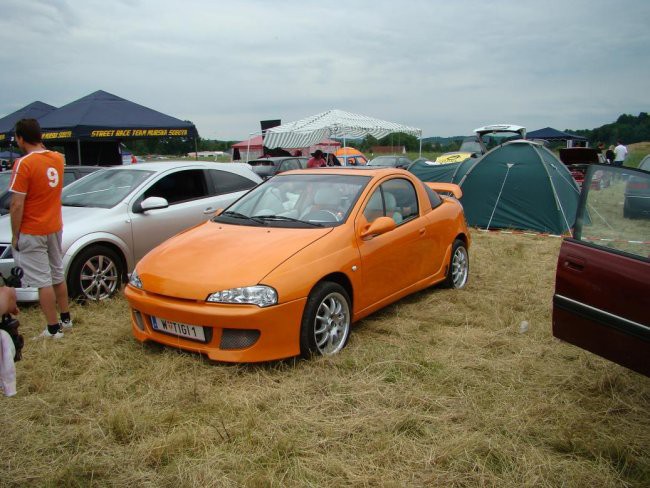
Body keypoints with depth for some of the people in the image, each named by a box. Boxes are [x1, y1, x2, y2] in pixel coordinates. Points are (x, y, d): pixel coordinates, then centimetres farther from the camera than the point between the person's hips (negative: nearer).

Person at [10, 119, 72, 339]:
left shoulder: (24, 164, -19)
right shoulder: (57, 158, 1)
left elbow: (17, 205, -19)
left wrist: (15, 235, -10)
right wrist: (39, 146, 16)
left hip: (32, 233, -7)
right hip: (55, 228, 7)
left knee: (43, 281, -1)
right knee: (57, 275, 18)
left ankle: (53, 329, 4)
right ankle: (65, 319, 29)